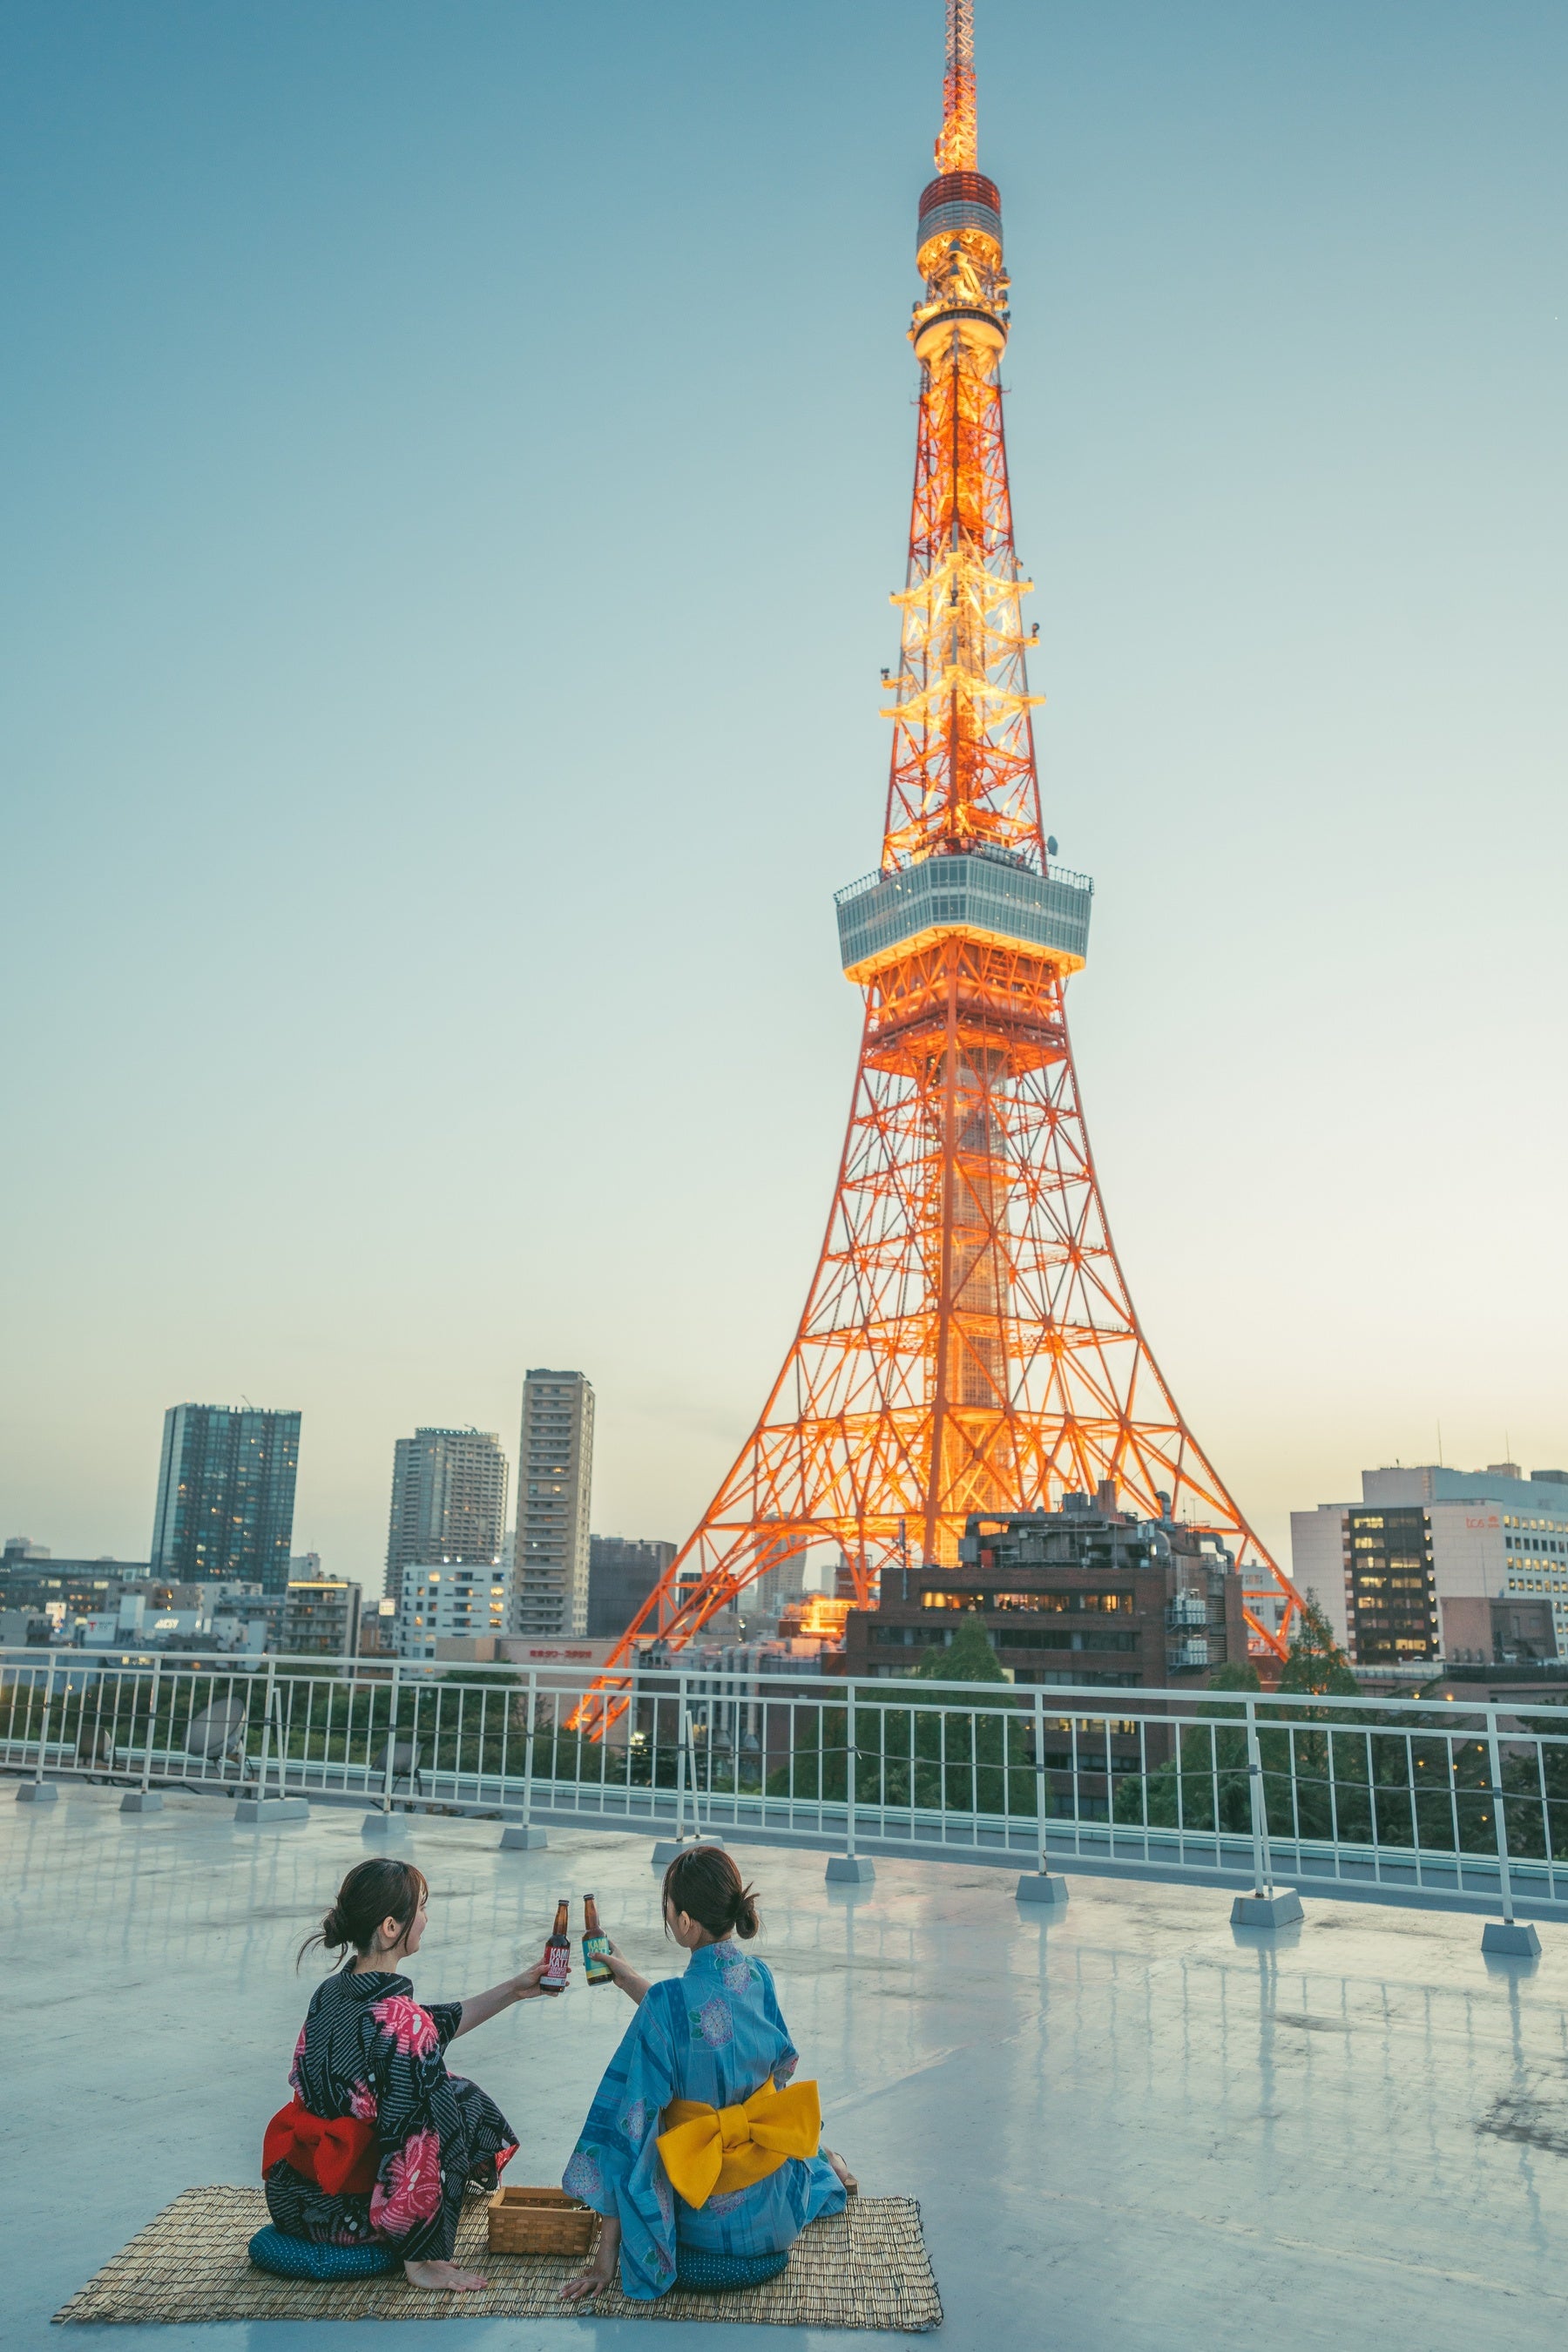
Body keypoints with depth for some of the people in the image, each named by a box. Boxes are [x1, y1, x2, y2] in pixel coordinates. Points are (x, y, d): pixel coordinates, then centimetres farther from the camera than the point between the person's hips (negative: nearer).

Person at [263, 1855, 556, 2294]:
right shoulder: (398, 2017, -25)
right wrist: (420, 2257, -14)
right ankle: (422, 2261, 6)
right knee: (463, 2100, 6)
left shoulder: (331, 1993, 2)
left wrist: (514, 1990, 18)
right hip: (341, 2215, -8)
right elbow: (417, 2135, -25)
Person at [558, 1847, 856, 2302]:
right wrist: (628, 1979, 19)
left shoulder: (668, 2002, -27)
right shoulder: (759, 1979, -10)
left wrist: (606, 2255, -17)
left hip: (704, 2224, -5)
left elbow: (633, 2123, -23)